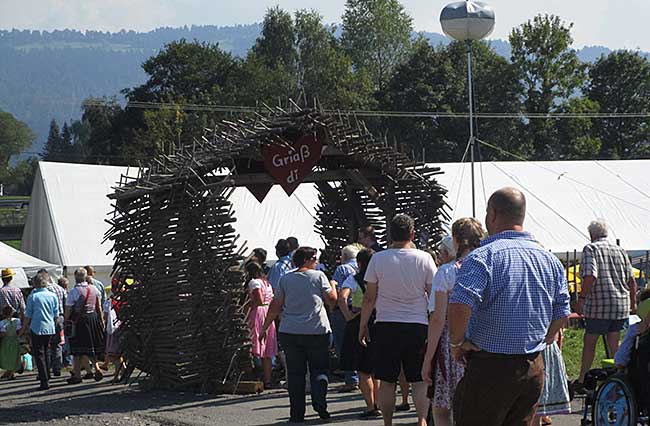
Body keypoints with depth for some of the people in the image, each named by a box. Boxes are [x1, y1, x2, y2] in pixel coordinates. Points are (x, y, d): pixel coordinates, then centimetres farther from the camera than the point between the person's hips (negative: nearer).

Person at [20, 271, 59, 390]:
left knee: (39, 355, -2)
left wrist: (24, 328, 9)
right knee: (46, 352, 23)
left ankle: (45, 382, -9)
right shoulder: (53, 296, 2)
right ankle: (46, 376, 34)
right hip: (50, 329, 4)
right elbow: (56, 315, 8)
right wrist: (54, 325, 23)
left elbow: (28, 315, -3)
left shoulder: (32, 297, -8)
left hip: (37, 328, -4)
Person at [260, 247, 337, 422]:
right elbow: (332, 300, 4)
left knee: (295, 373, 7)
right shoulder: (319, 276, -1)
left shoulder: (285, 279, 6)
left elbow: (275, 306, 5)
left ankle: (297, 413, 5)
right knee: (319, 369, 7)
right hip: (317, 331, -2)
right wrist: (333, 285, 23)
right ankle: (319, 403, -17)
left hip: (290, 332, 2)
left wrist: (265, 327, 13)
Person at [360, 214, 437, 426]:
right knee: (420, 380, 5)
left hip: (386, 326, 0)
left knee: (387, 381, 6)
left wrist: (363, 325, 10)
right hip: (417, 325, 0)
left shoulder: (378, 259, -4)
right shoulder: (424, 258, -3)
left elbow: (369, 297, -1)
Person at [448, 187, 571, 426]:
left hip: (490, 368, -6)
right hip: (534, 368, 7)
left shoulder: (483, 257, -13)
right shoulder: (549, 259, 10)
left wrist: (457, 342, -11)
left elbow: (459, 306, -27)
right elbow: (562, 315, 16)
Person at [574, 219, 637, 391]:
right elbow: (631, 280, 11)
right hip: (621, 306, 5)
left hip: (599, 306, -5)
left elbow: (591, 276, -19)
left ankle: (582, 381, 8)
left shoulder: (590, 249, -5)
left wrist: (581, 298, -15)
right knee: (614, 345, 10)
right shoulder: (620, 251, 12)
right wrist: (633, 302, 21)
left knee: (589, 342, 5)